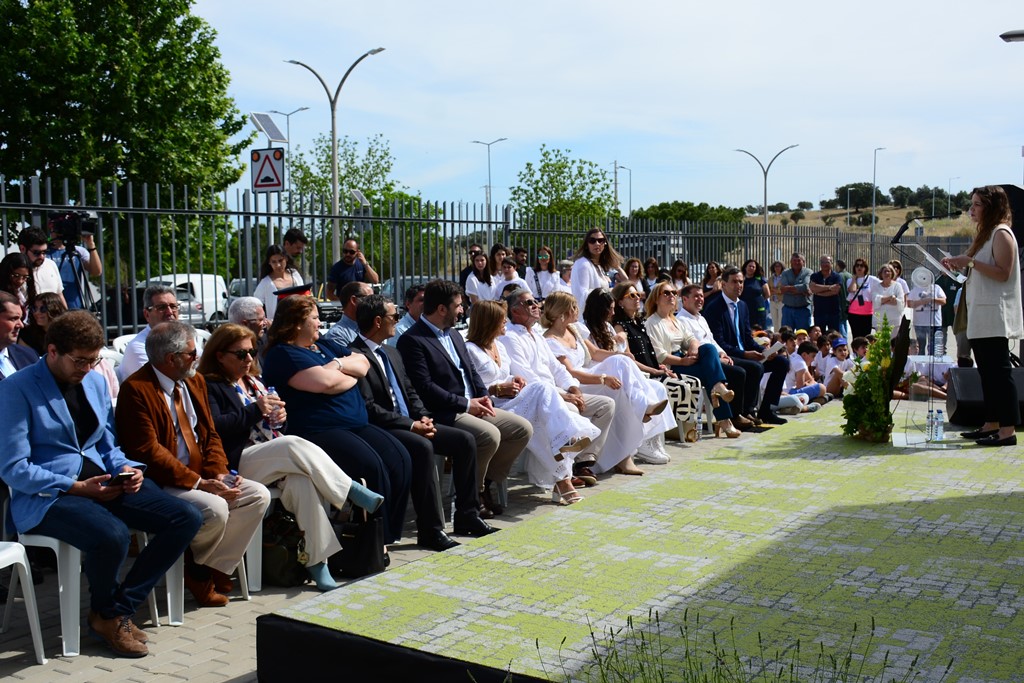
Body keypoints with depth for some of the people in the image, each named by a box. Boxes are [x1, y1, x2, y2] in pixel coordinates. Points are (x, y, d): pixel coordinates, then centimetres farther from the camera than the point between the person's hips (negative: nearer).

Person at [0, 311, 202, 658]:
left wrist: (126, 469, -4)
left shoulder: (95, 381, 12)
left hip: (100, 480, 7)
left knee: (187, 518, -10)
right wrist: (77, 487, -18)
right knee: (112, 535, -36)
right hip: (45, 496, -7)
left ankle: (121, 609, -2)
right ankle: (106, 614, -3)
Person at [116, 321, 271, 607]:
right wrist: (199, 483, -22)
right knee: (215, 509, -30)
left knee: (259, 495, -7)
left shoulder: (195, 381, 11)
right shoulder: (136, 390, -15)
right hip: (162, 484, -8)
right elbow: (148, 451, -21)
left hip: (202, 477, 9)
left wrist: (219, 474, -7)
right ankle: (195, 571, 0)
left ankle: (215, 568, -1)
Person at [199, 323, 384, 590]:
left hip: (274, 459, 6)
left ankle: (316, 561, -33)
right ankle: (353, 492, -25)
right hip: (240, 463, -6)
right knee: (296, 445, -33)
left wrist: (279, 416, 7)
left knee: (301, 481, -30)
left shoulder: (253, 382, 26)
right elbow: (215, 428, -12)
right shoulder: (209, 387, 4)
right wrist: (255, 411, -14)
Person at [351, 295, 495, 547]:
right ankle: (430, 529, -28)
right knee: (423, 447, -35)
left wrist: (423, 417, 0)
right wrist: (411, 425, -19)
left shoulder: (392, 354, 19)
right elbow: (369, 408, -18)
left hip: (410, 423, 9)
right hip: (383, 429, -9)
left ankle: (467, 515, 4)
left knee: (465, 440, -4)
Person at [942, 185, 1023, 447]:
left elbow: (1003, 273, -17)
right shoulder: (984, 234, 20)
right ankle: (992, 424, 16)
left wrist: (971, 261, -22)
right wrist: (959, 264, 10)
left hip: (995, 316, -10)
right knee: (987, 371, 11)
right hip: (979, 316, 10)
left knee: (998, 371, -10)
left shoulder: (1001, 234, -9)